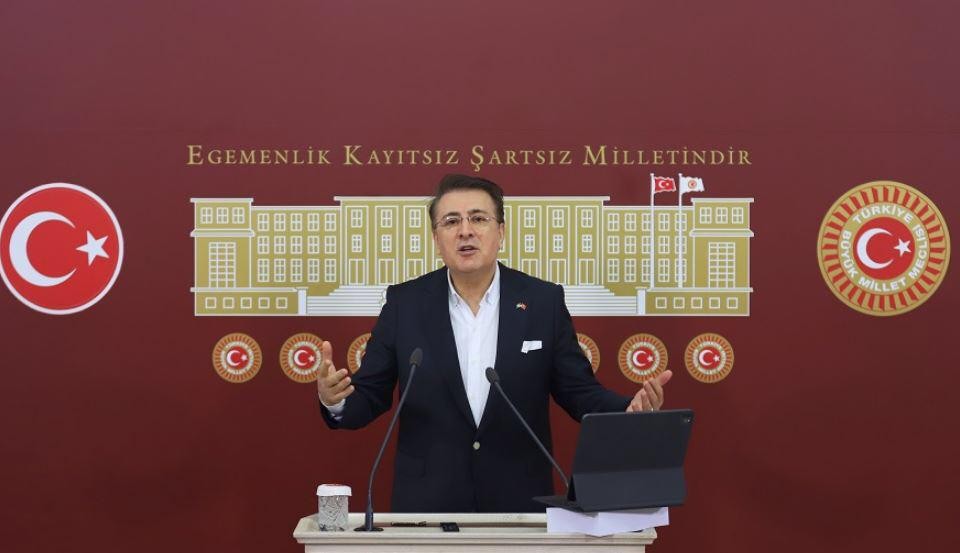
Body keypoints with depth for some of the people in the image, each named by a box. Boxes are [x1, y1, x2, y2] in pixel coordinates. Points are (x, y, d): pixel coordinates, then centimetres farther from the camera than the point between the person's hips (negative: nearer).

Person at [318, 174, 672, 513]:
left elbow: (579, 392, 2)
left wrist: (630, 410, -17)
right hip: (428, 504, 0)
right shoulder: (404, 303, -1)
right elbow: (371, 396, 1)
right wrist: (335, 400, -20)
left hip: (519, 502, 0)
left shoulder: (544, 301, -1)